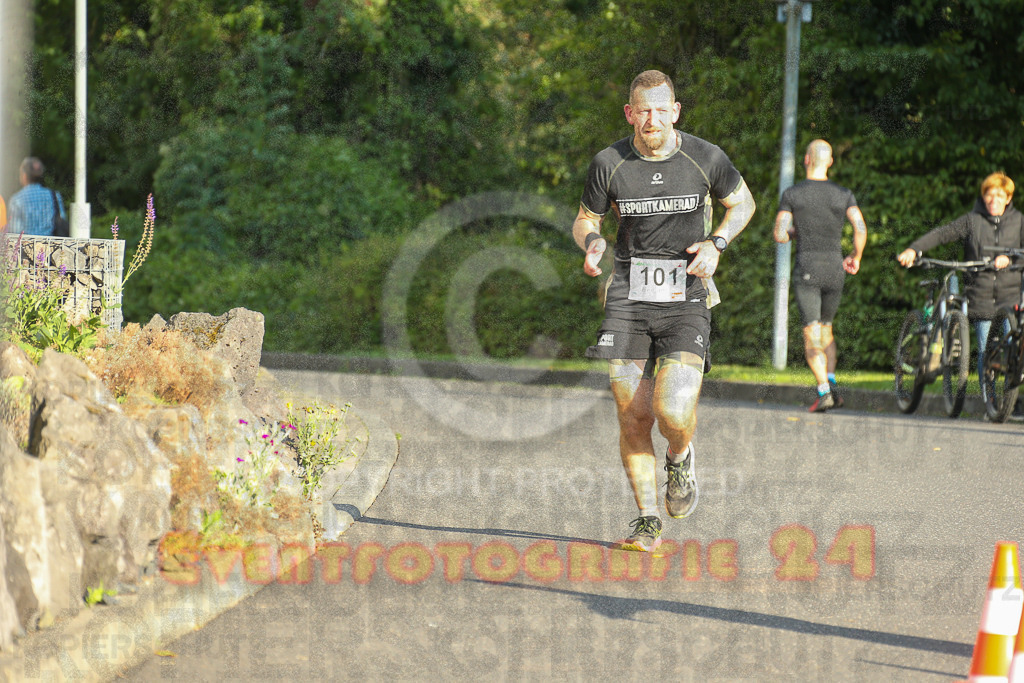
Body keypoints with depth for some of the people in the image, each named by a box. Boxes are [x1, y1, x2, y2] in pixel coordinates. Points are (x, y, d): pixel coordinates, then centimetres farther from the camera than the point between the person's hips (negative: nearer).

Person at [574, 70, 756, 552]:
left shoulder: (705, 159, -6)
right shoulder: (609, 164, -3)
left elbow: (742, 202, 12)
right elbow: (585, 219, 11)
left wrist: (716, 243, -6)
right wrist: (591, 242, -12)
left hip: (685, 299, -2)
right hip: (628, 299, 2)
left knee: (673, 410, -19)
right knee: (633, 420, -1)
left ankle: (680, 457, 17)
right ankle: (648, 522, 14)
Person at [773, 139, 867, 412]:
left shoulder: (791, 194, -2)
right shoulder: (844, 194, 3)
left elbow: (779, 236, -7)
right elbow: (861, 229, -10)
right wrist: (856, 258, 7)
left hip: (806, 271, -3)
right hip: (835, 271, 3)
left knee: (812, 335, -5)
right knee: (826, 328, 21)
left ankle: (823, 392, -21)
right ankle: (832, 383, 4)